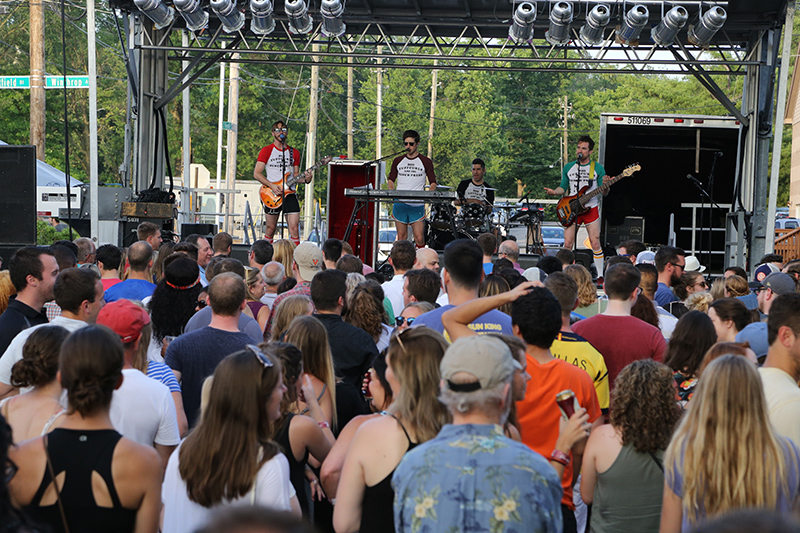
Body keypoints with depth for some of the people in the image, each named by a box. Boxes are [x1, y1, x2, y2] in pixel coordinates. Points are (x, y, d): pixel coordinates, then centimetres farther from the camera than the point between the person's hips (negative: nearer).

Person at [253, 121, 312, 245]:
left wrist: (305, 179, -6)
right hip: (271, 195, -2)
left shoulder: (294, 153, 11)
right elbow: (256, 173, -3)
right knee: (271, 228, 6)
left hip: (289, 193, 2)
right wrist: (272, 186, -14)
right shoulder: (266, 151, 1)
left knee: (294, 227, -10)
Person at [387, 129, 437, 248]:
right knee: (401, 237, 4)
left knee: (419, 238, -9)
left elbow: (433, 182, 7)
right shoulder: (398, 161, 12)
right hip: (399, 203, 2)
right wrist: (392, 192, -4)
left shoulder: (426, 162, 5)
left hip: (417, 205, -2)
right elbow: (390, 179, 17)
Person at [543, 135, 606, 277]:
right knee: (568, 244, -3)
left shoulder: (598, 168, 2)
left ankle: (600, 275, 4)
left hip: (591, 209, -2)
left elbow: (604, 193, 2)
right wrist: (555, 192, -8)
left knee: (595, 243, -6)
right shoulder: (568, 167, 9)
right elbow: (563, 188, 14)